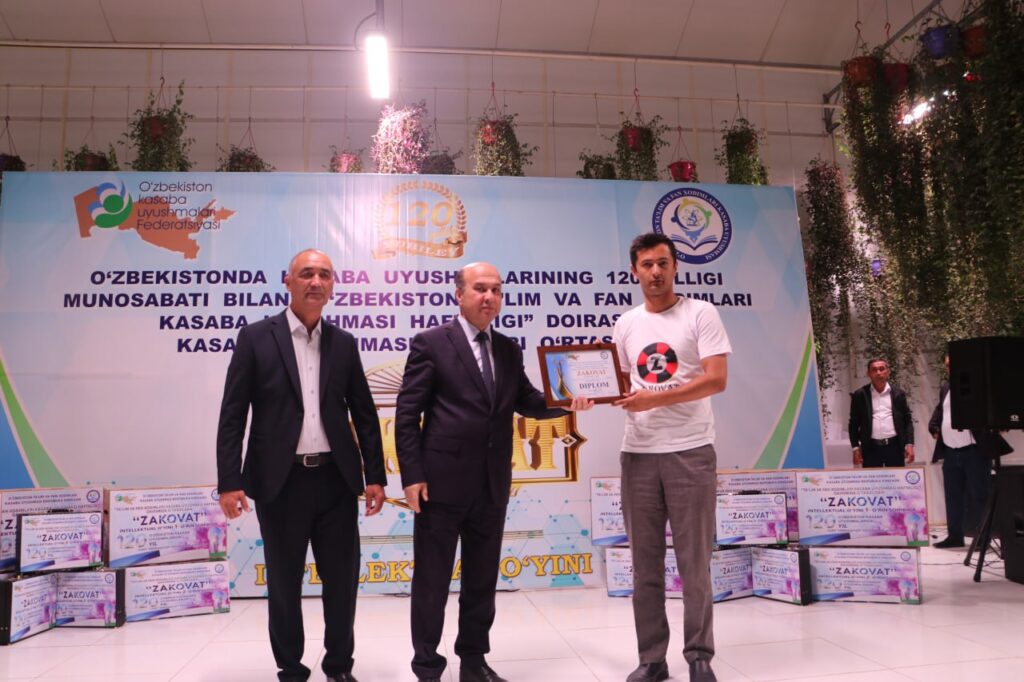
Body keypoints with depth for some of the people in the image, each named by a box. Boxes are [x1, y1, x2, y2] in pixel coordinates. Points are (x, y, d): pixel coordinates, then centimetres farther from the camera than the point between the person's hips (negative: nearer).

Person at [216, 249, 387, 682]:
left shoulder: (343, 343, 8)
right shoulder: (256, 338, -1)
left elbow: (364, 414, 9)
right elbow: (232, 415, -3)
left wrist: (375, 476, 4)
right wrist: (229, 481, -9)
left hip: (336, 479, 3)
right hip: (280, 481, -2)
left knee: (342, 578, 9)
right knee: (284, 582, 10)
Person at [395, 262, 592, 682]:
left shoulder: (509, 350, 12)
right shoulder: (431, 343, -5)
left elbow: (527, 402, 7)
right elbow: (407, 415, -8)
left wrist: (566, 402, -12)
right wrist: (412, 475, -13)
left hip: (492, 483, 5)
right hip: (442, 479, -5)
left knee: (483, 579, 16)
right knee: (432, 580, 6)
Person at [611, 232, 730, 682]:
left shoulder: (701, 314, -2)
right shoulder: (626, 325, 11)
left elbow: (716, 380, -12)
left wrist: (654, 399, -20)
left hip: (690, 450, -4)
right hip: (638, 453, 4)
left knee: (694, 562, 4)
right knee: (645, 562, 9)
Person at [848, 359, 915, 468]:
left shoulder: (898, 394, 8)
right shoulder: (860, 395, 4)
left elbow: (907, 421, 8)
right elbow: (854, 423, 4)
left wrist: (909, 444, -3)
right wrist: (856, 448, -3)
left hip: (894, 446, 2)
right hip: (871, 448, -1)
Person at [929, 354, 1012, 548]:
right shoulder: (945, 388, 15)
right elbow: (939, 410, 25)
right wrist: (934, 427, 10)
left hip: (974, 450, -6)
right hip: (950, 452, 7)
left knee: (978, 495, 0)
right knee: (953, 495, 11)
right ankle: (954, 535, 20)